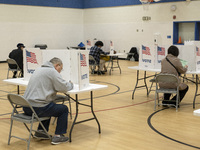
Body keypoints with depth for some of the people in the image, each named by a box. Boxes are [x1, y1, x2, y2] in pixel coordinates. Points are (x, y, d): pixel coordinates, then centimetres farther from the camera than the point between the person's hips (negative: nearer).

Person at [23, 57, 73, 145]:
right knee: (64, 109, 9)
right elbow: (64, 88, -10)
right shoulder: (52, 71, -8)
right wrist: (70, 84, 12)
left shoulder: (40, 69, 20)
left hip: (26, 107, 9)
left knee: (49, 106, 34)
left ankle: (40, 131, 30)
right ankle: (57, 136, 10)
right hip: (37, 108, -9)